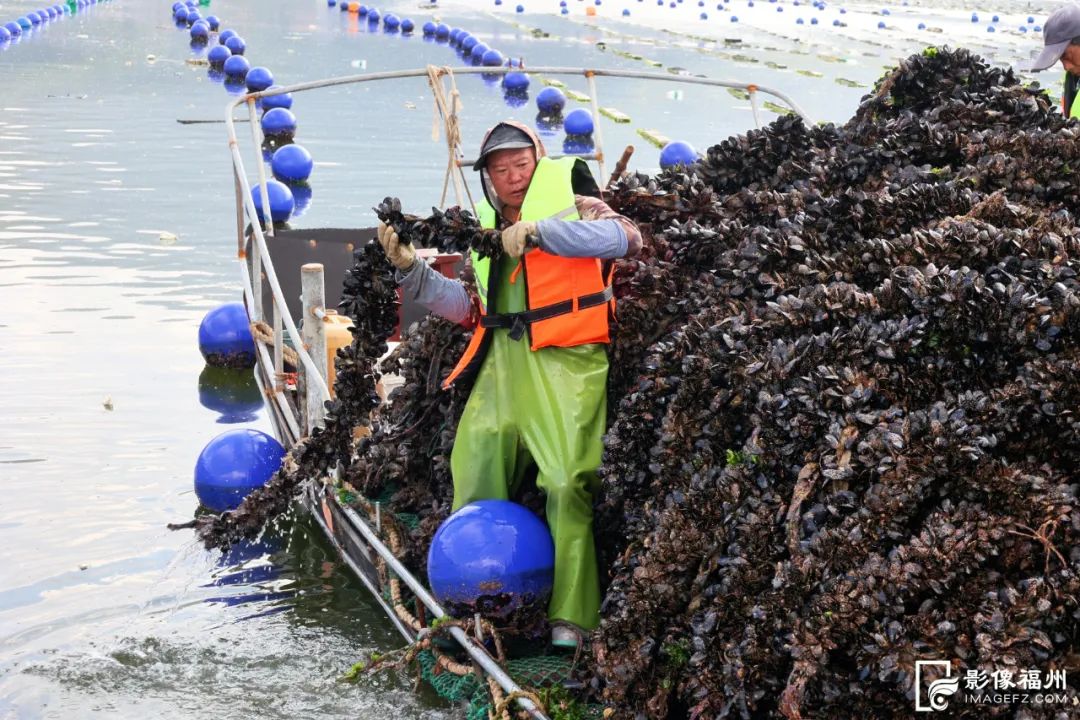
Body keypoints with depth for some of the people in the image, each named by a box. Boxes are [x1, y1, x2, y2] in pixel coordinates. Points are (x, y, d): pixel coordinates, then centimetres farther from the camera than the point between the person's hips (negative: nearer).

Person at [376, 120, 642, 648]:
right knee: (476, 484, 2)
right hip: (501, 367, 6)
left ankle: (572, 617, -13)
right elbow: (469, 308, 21)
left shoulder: (570, 203, 5)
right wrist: (410, 269, 11)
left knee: (568, 486, -14)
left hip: (565, 365, -6)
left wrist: (538, 232, -19)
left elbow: (624, 236, -15)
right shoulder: (488, 228, 22)